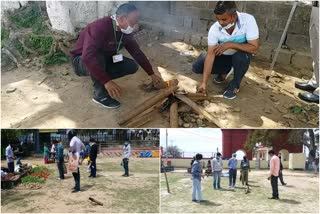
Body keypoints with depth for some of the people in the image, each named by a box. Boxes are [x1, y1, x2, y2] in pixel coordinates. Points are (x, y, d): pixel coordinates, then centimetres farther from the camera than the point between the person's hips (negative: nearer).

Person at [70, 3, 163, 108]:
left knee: (132, 66, -8)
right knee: (98, 58, -40)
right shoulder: (99, 27, -35)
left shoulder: (125, 32, -10)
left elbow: (137, 53, 1)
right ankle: (100, 94, -19)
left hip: (104, 60, 7)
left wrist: (152, 74, 1)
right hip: (82, 61, -7)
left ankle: (98, 79, 5)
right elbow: (88, 57, -46)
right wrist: (107, 81, -50)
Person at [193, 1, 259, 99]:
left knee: (241, 57, -38)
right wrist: (204, 82, -31)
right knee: (197, 67, -14)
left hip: (241, 54, -2)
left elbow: (254, 48, -31)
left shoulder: (248, 20, -31)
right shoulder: (214, 29, -25)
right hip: (223, 55, 3)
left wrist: (230, 44, -38)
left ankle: (235, 84, -7)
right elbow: (210, 55, -26)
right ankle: (225, 70, 14)